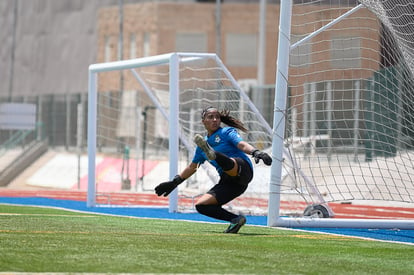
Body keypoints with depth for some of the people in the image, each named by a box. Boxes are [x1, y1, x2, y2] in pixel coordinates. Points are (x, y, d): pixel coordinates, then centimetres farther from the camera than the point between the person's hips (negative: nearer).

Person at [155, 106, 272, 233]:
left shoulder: (228, 132, 6)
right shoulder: (203, 144, 23)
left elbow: (242, 144, -13)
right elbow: (192, 167, 36)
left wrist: (256, 152, -34)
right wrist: (175, 182, 36)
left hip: (242, 168, -7)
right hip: (227, 182, 7)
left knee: (229, 163, -40)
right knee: (201, 205, -4)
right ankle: (235, 220, -12)